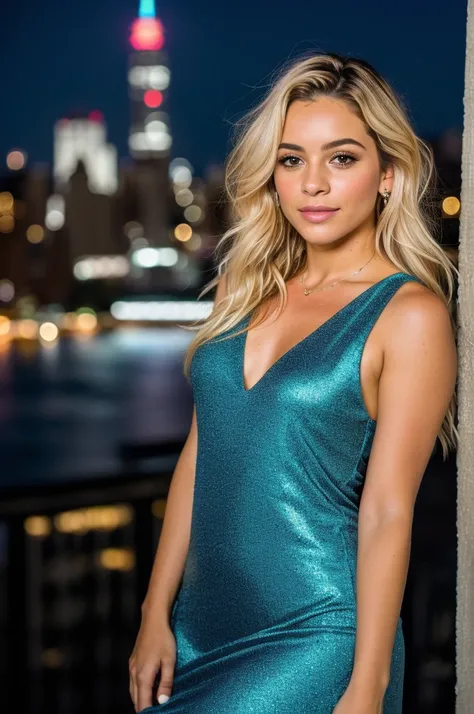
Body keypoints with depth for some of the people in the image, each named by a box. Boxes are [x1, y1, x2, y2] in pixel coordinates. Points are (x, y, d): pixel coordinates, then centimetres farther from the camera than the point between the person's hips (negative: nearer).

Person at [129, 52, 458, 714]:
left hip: (313, 642, -6)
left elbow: (386, 511, -12)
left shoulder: (409, 313, -10)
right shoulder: (247, 291, 7)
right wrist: (157, 614, 8)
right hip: (201, 627, 6)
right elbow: (199, 453, 9)